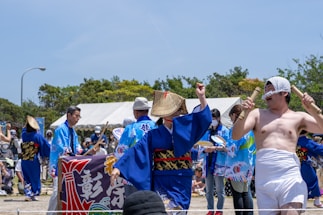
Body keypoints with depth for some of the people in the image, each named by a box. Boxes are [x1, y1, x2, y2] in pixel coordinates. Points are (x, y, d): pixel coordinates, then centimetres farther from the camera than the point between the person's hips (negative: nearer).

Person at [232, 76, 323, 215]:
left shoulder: (298, 117, 13)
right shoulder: (258, 114, 16)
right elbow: (235, 136, 3)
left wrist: (311, 110, -15)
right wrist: (245, 114, -15)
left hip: (290, 178, -2)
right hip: (264, 180, 2)